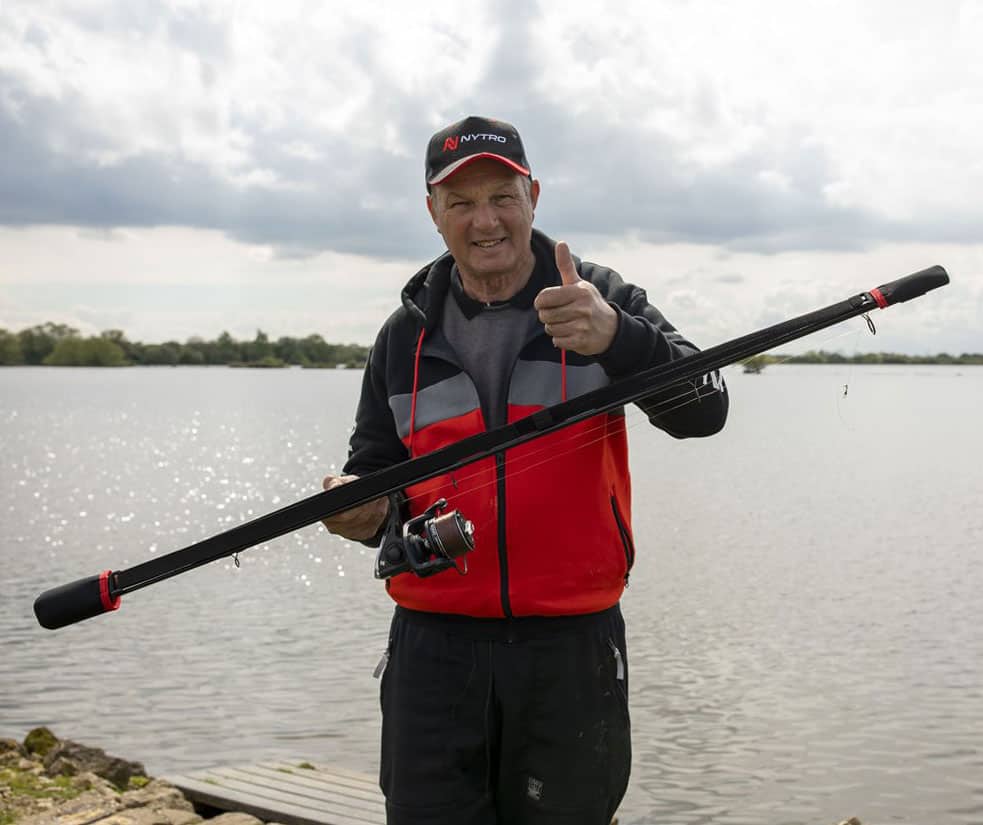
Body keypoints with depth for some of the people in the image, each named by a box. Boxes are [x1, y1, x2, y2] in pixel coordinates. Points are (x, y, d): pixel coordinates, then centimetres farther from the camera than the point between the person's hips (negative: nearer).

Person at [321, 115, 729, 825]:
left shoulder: (602, 301, -1)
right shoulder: (406, 336, 8)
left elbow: (703, 411, -14)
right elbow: (375, 468, 15)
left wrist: (615, 336, -32)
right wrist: (364, 511, -9)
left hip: (571, 642, -1)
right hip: (435, 645, 2)